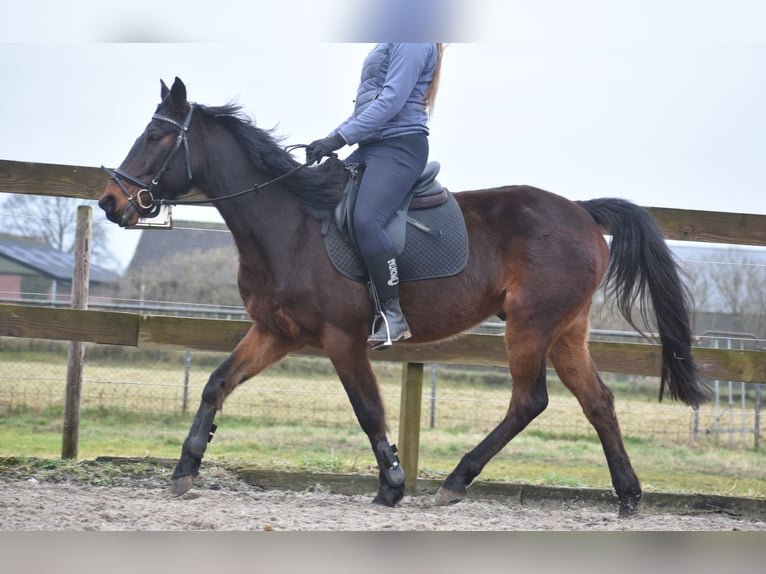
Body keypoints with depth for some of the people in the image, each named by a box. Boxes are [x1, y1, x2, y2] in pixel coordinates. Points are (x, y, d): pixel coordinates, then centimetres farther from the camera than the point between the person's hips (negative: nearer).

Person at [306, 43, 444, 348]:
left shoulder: (412, 42, -9)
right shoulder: (392, 44, 21)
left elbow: (391, 100, -18)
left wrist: (340, 137, -19)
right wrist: (330, 140, 11)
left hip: (399, 148, -11)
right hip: (372, 147, 11)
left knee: (366, 220, -27)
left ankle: (393, 315, -21)